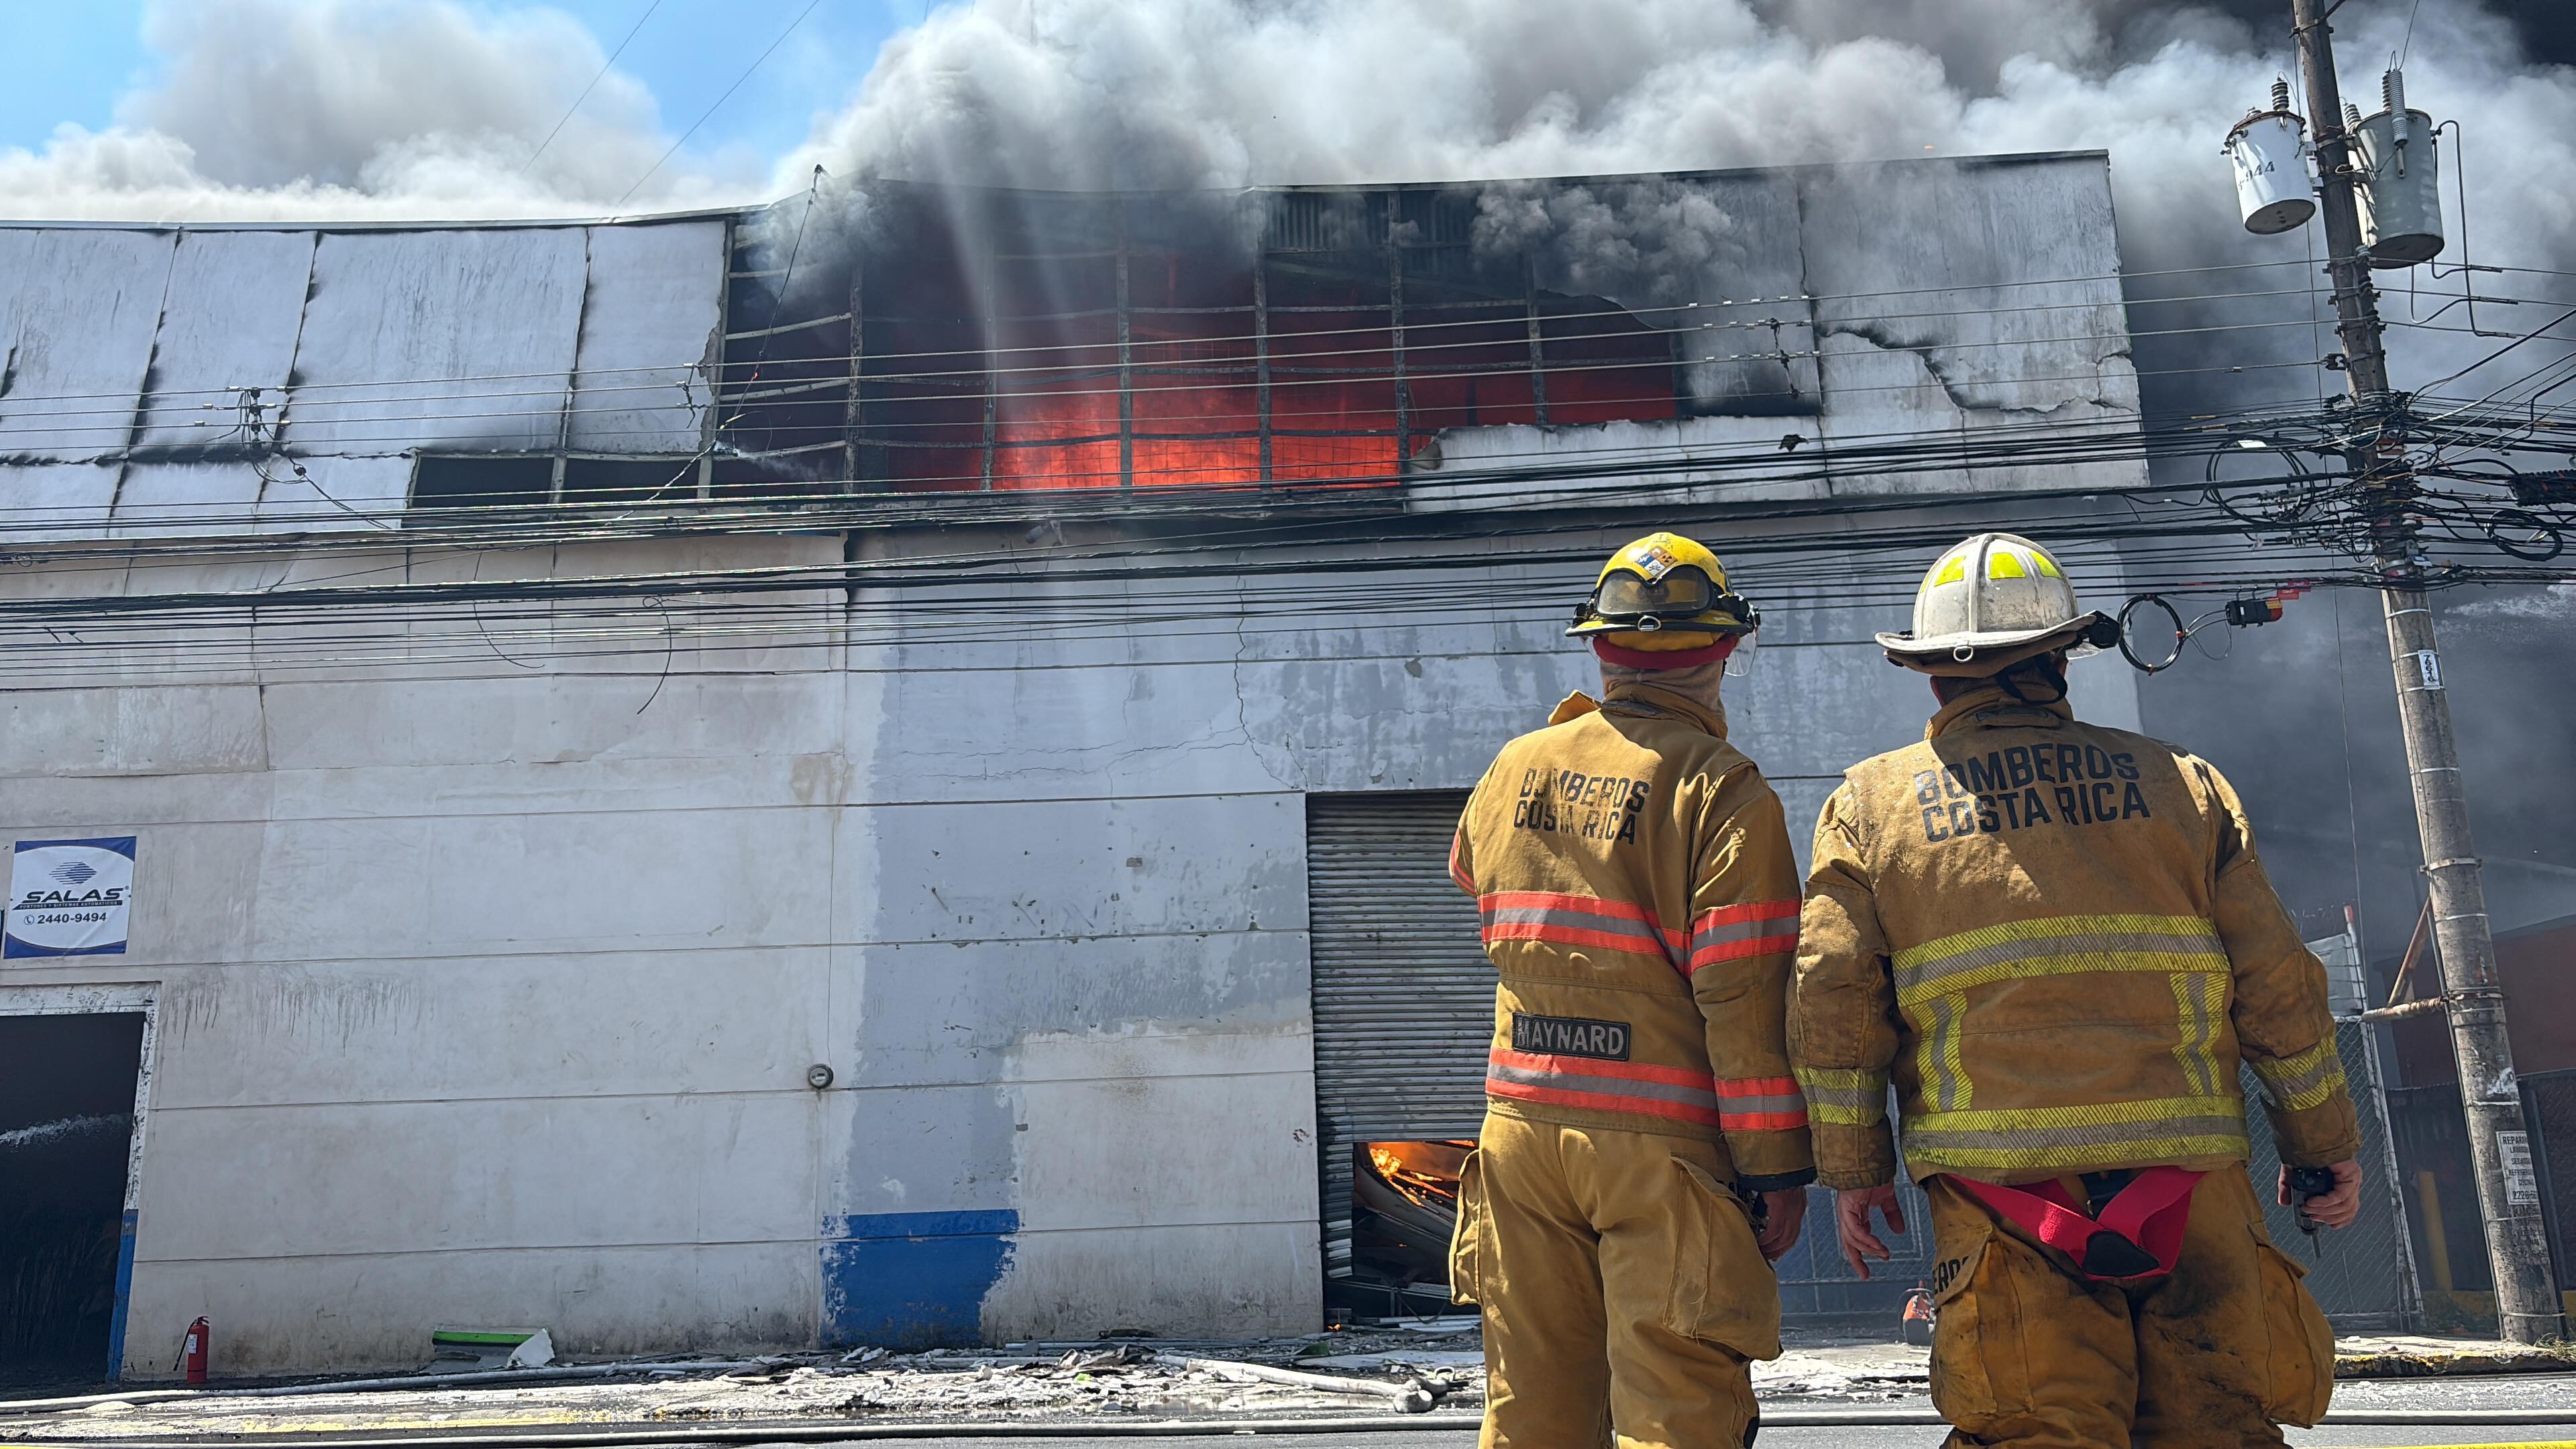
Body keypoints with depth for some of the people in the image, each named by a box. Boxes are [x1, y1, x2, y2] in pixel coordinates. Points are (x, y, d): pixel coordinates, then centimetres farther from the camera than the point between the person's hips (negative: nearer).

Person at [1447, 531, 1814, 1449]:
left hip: (1522, 1129, 5)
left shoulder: (1514, 770, 7)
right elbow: (1745, 998, -12)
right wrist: (1776, 1166, -6)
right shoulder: (1722, 791, -8)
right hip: (1661, 1144, -5)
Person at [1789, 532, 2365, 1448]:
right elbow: (2278, 985, 8)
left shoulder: (1871, 802, 7)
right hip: (2185, 1175, 1)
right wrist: (2324, 1143, 18)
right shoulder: (2177, 782, 10)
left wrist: (1853, 1166, 9)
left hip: (1998, 1187, -1)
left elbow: (1834, 1001, 1)